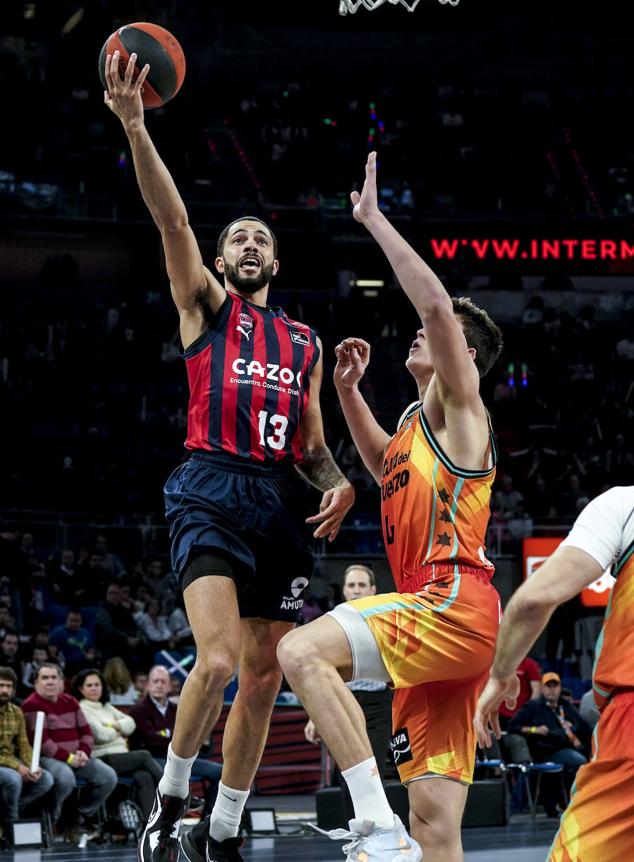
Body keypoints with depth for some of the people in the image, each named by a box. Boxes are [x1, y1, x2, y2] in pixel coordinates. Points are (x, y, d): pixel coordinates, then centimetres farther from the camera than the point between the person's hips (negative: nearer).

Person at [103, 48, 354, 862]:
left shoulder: (304, 342, 21)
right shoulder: (204, 305, 10)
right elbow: (172, 220, -6)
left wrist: (338, 483, 1)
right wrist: (134, 126, -20)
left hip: (281, 501, 5)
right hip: (211, 491, -5)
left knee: (264, 679, 6)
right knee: (218, 659, -21)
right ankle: (170, 796, 2)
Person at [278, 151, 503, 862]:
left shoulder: (457, 402, 2)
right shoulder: (417, 420, 26)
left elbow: (439, 305, -14)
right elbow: (384, 464, 48)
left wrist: (373, 218, -8)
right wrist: (348, 390, 33)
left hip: (454, 604, -9)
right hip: (431, 618, 9)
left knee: (303, 650, -27)